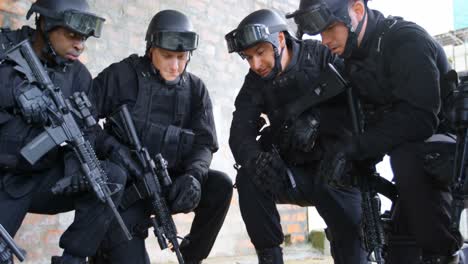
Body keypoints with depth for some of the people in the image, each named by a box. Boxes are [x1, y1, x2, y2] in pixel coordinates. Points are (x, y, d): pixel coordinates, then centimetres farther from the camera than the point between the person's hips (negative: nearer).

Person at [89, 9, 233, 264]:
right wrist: (110, 146, -24)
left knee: (221, 185, -21)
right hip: (126, 185, -3)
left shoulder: (195, 89, 6)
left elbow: (204, 143, 0)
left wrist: (194, 175, -22)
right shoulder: (122, 76, -3)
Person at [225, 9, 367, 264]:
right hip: (295, 174, 4)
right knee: (249, 179, -23)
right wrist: (254, 158, -33)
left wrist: (316, 121, -32)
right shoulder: (255, 83, 1)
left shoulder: (321, 56, -8)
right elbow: (240, 134, -11)